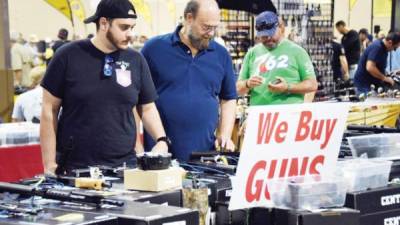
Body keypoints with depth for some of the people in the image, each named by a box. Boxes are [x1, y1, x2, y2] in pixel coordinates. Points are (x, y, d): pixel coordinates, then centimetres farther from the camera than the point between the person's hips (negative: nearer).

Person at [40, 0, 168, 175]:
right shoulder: (69, 56, -4)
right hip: (74, 168, -2)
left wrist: (161, 140, -5)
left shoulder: (136, 60, 5)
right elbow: (49, 110, -1)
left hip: (124, 165, 3)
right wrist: (50, 164, -4)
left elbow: (147, 108, 13)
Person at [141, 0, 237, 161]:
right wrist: (137, 143, -5)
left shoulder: (221, 54, 8)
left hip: (205, 153, 3)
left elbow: (228, 99, 16)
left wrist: (224, 136, 3)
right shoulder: (155, 48, -2)